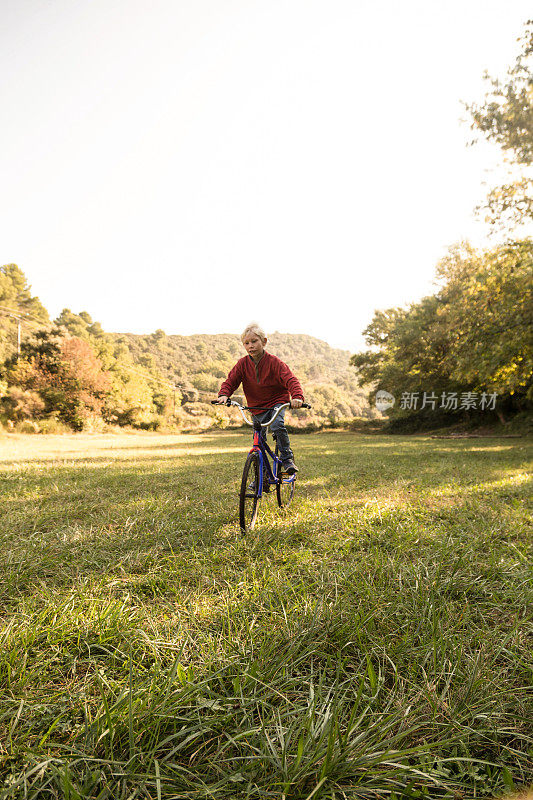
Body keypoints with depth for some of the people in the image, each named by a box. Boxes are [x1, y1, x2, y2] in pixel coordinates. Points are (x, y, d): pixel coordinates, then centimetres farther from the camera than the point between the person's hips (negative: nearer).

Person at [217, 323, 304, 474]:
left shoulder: (274, 362, -17)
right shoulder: (242, 363, -7)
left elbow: (291, 379, -25)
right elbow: (231, 380, -7)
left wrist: (297, 397, -44)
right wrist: (224, 394, -30)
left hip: (277, 401, -3)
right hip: (256, 406, 3)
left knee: (277, 425, -31)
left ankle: (287, 458, -10)